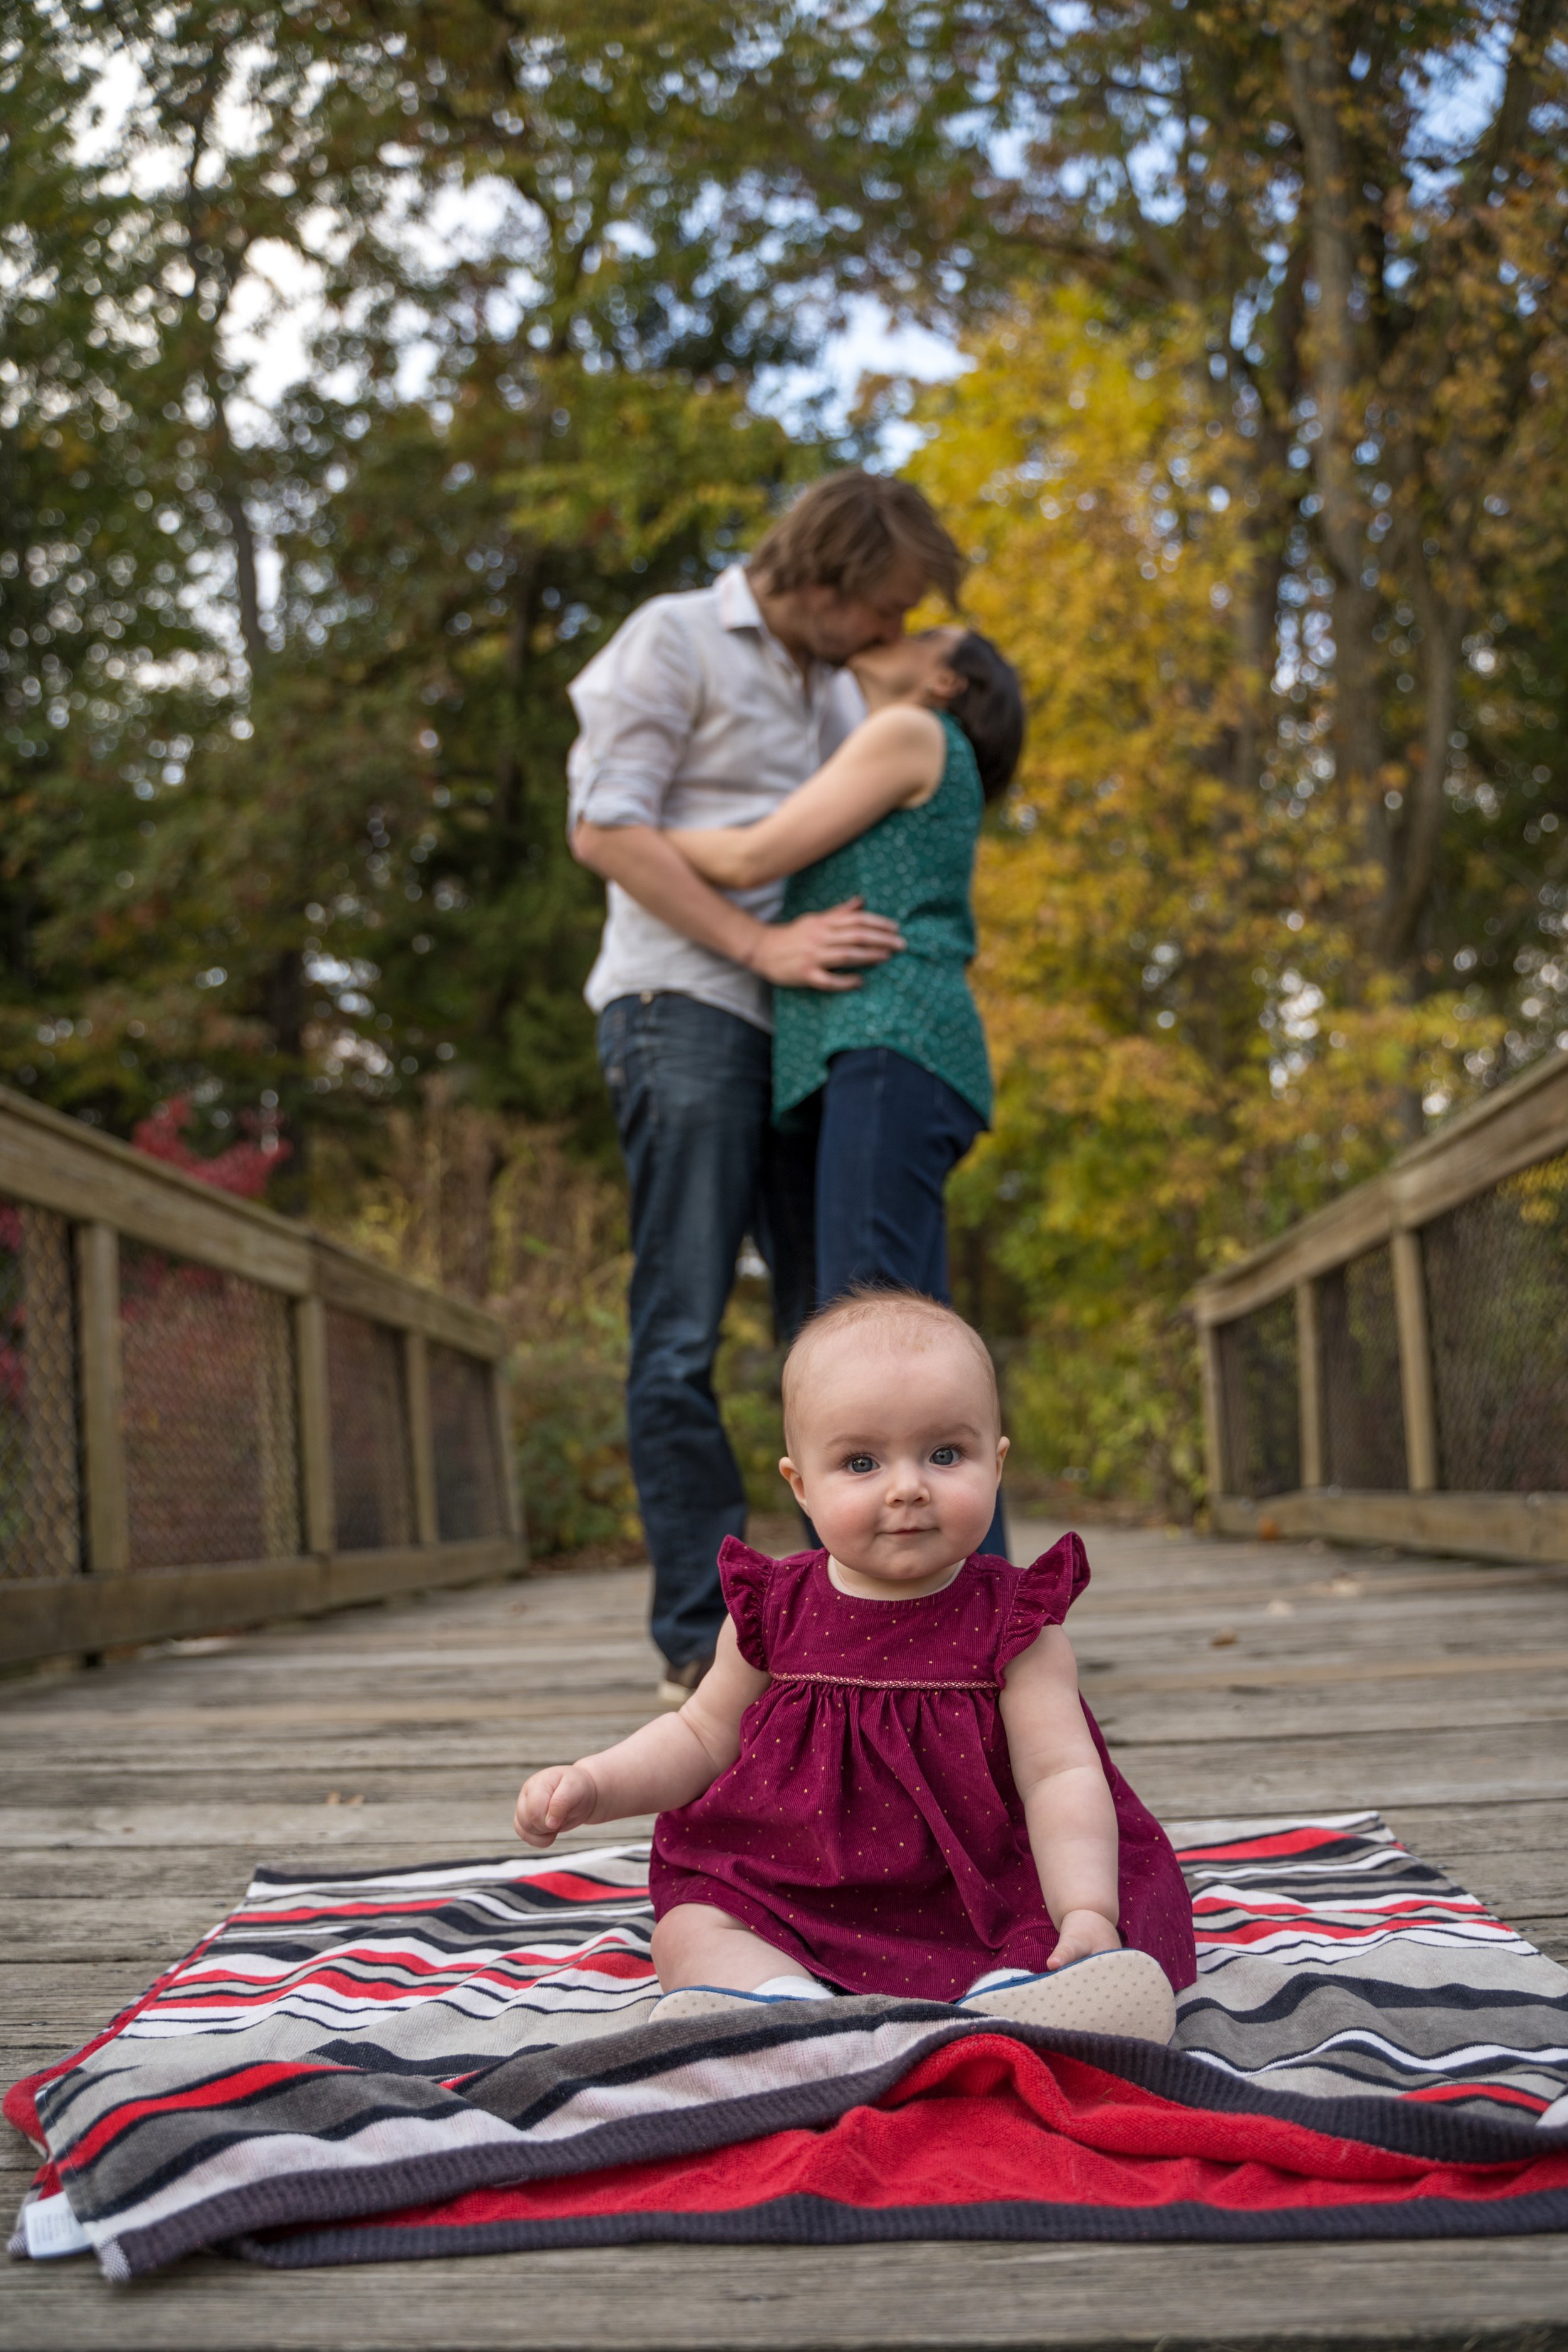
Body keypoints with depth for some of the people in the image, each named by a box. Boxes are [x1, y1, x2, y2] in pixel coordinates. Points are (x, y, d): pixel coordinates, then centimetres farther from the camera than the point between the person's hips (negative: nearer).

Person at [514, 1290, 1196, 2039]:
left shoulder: (1013, 1623, -6)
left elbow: (1062, 1775, -11)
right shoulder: (776, 1611, 2)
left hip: (974, 1904, -3)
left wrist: (1086, 1916, -26)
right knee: (690, 1930, -19)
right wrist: (590, 1786, 0)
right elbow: (703, 1735, 15)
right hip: (790, 1902, 3)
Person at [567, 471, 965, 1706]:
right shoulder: (676, 640, 0)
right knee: (683, 1334, -9)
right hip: (685, 1006, -8)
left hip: (807, 1034, 8)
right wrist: (764, 945, -17)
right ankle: (703, 1639, -9)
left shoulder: (838, 689, 22)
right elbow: (606, 829, -10)